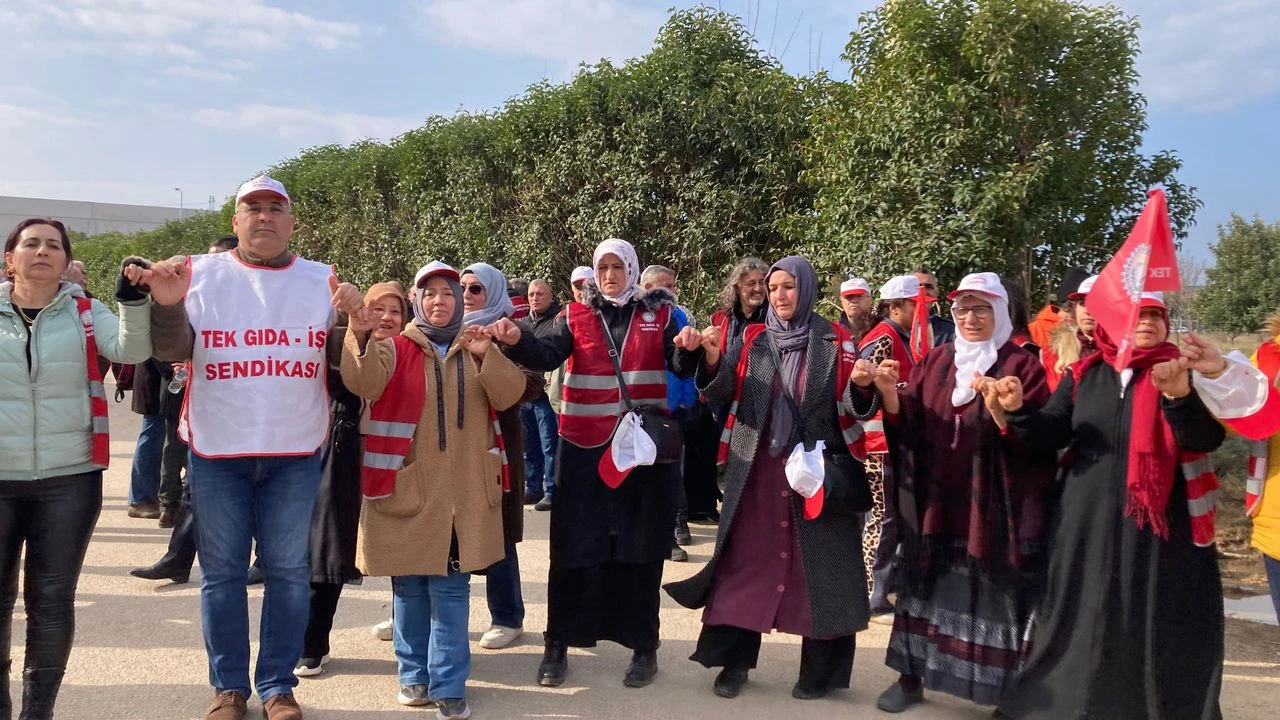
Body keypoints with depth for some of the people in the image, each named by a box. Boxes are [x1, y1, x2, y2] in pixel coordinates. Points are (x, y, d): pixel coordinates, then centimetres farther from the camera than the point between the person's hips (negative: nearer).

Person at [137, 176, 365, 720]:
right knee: (222, 571, 8)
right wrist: (168, 305, -21)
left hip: (295, 454, 1)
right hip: (217, 451, 0)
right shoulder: (202, 273, 3)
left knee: (288, 571, 7)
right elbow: (172, 350, -1)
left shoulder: (322, 280, 5)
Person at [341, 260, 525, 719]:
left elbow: (509, 395, -6)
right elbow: (364, 382, -20)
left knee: (451, 586, 2)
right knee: (409, 585, 9)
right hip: (407, 485, -1)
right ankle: (414, 674, 24)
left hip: (462, 489, 1)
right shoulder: (397, 348, 1)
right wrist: (358, 336, -37)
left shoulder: (476, 348, 9)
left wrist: (486, 356, -22)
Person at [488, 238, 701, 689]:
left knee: (640, 548, 7)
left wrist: (688, 350, -26)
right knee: (573, 546, 4)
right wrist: (517, 340, -31)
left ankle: (643, 645, 20)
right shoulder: (576, 316, 6)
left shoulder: (660, 315, 6)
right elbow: (547, 355, -10)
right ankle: (558, 644, 17)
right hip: (585, 447, 0)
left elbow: (681, 368, -4)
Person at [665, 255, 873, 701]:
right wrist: (713, 360, -20)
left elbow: (852, 403, -1)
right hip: (757, 468, 2)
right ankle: (735, 660, 17)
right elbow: (727, 391, -3)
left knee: (819, 565, 4)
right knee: (746, 559, 6)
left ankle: (821, 669, 17)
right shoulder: (754, 340, 6)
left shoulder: (834, 341, 0)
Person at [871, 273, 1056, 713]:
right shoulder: (936, 361, 10)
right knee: (925, 587, 11)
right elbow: (906, 423, 4)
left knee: (992, 595, 0)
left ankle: (1003, 690, 14)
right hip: (934, 501, 4)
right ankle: (911, 677, 23)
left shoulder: (1022, 366, -2)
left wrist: (998, 408, -28)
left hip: (991, 507, -4)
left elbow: (1035, 441, -11)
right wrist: (889, 391, -15)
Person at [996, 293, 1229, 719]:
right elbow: (1050, 434, 4)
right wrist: (1018, 409, -15)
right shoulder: (1083, 375, 7)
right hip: (1090, 523, 2)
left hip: (1163, 525, -2)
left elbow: (1208, 438, -13)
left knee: (1158, 626, 5)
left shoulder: (1182, 372, 0)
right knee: (1085, 622, 11)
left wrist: (1179, 395, -30)